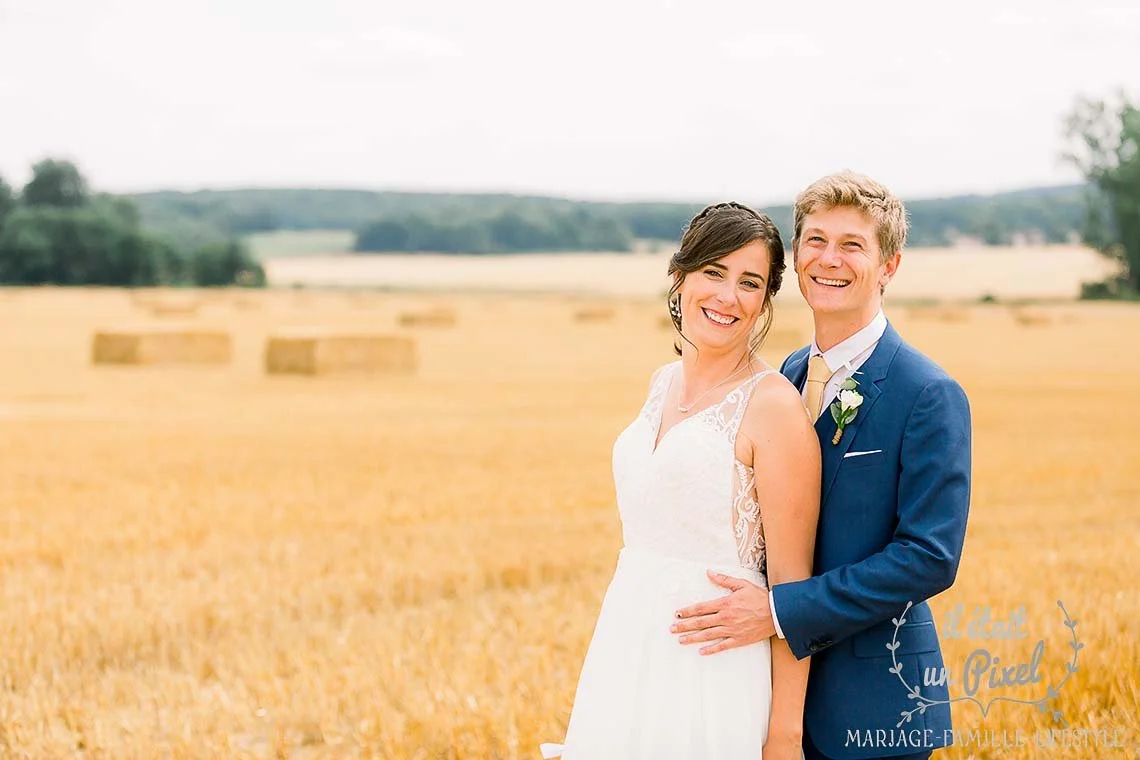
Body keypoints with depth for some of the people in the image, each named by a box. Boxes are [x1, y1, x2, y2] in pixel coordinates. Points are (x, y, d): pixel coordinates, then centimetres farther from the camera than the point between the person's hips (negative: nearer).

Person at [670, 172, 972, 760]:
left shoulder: (931, 396, -13)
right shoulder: (789, 377, 9)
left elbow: (930, 557, -19)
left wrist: (780, 611, -21)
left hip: (873, 700, -6)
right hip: (782, 683, 6)